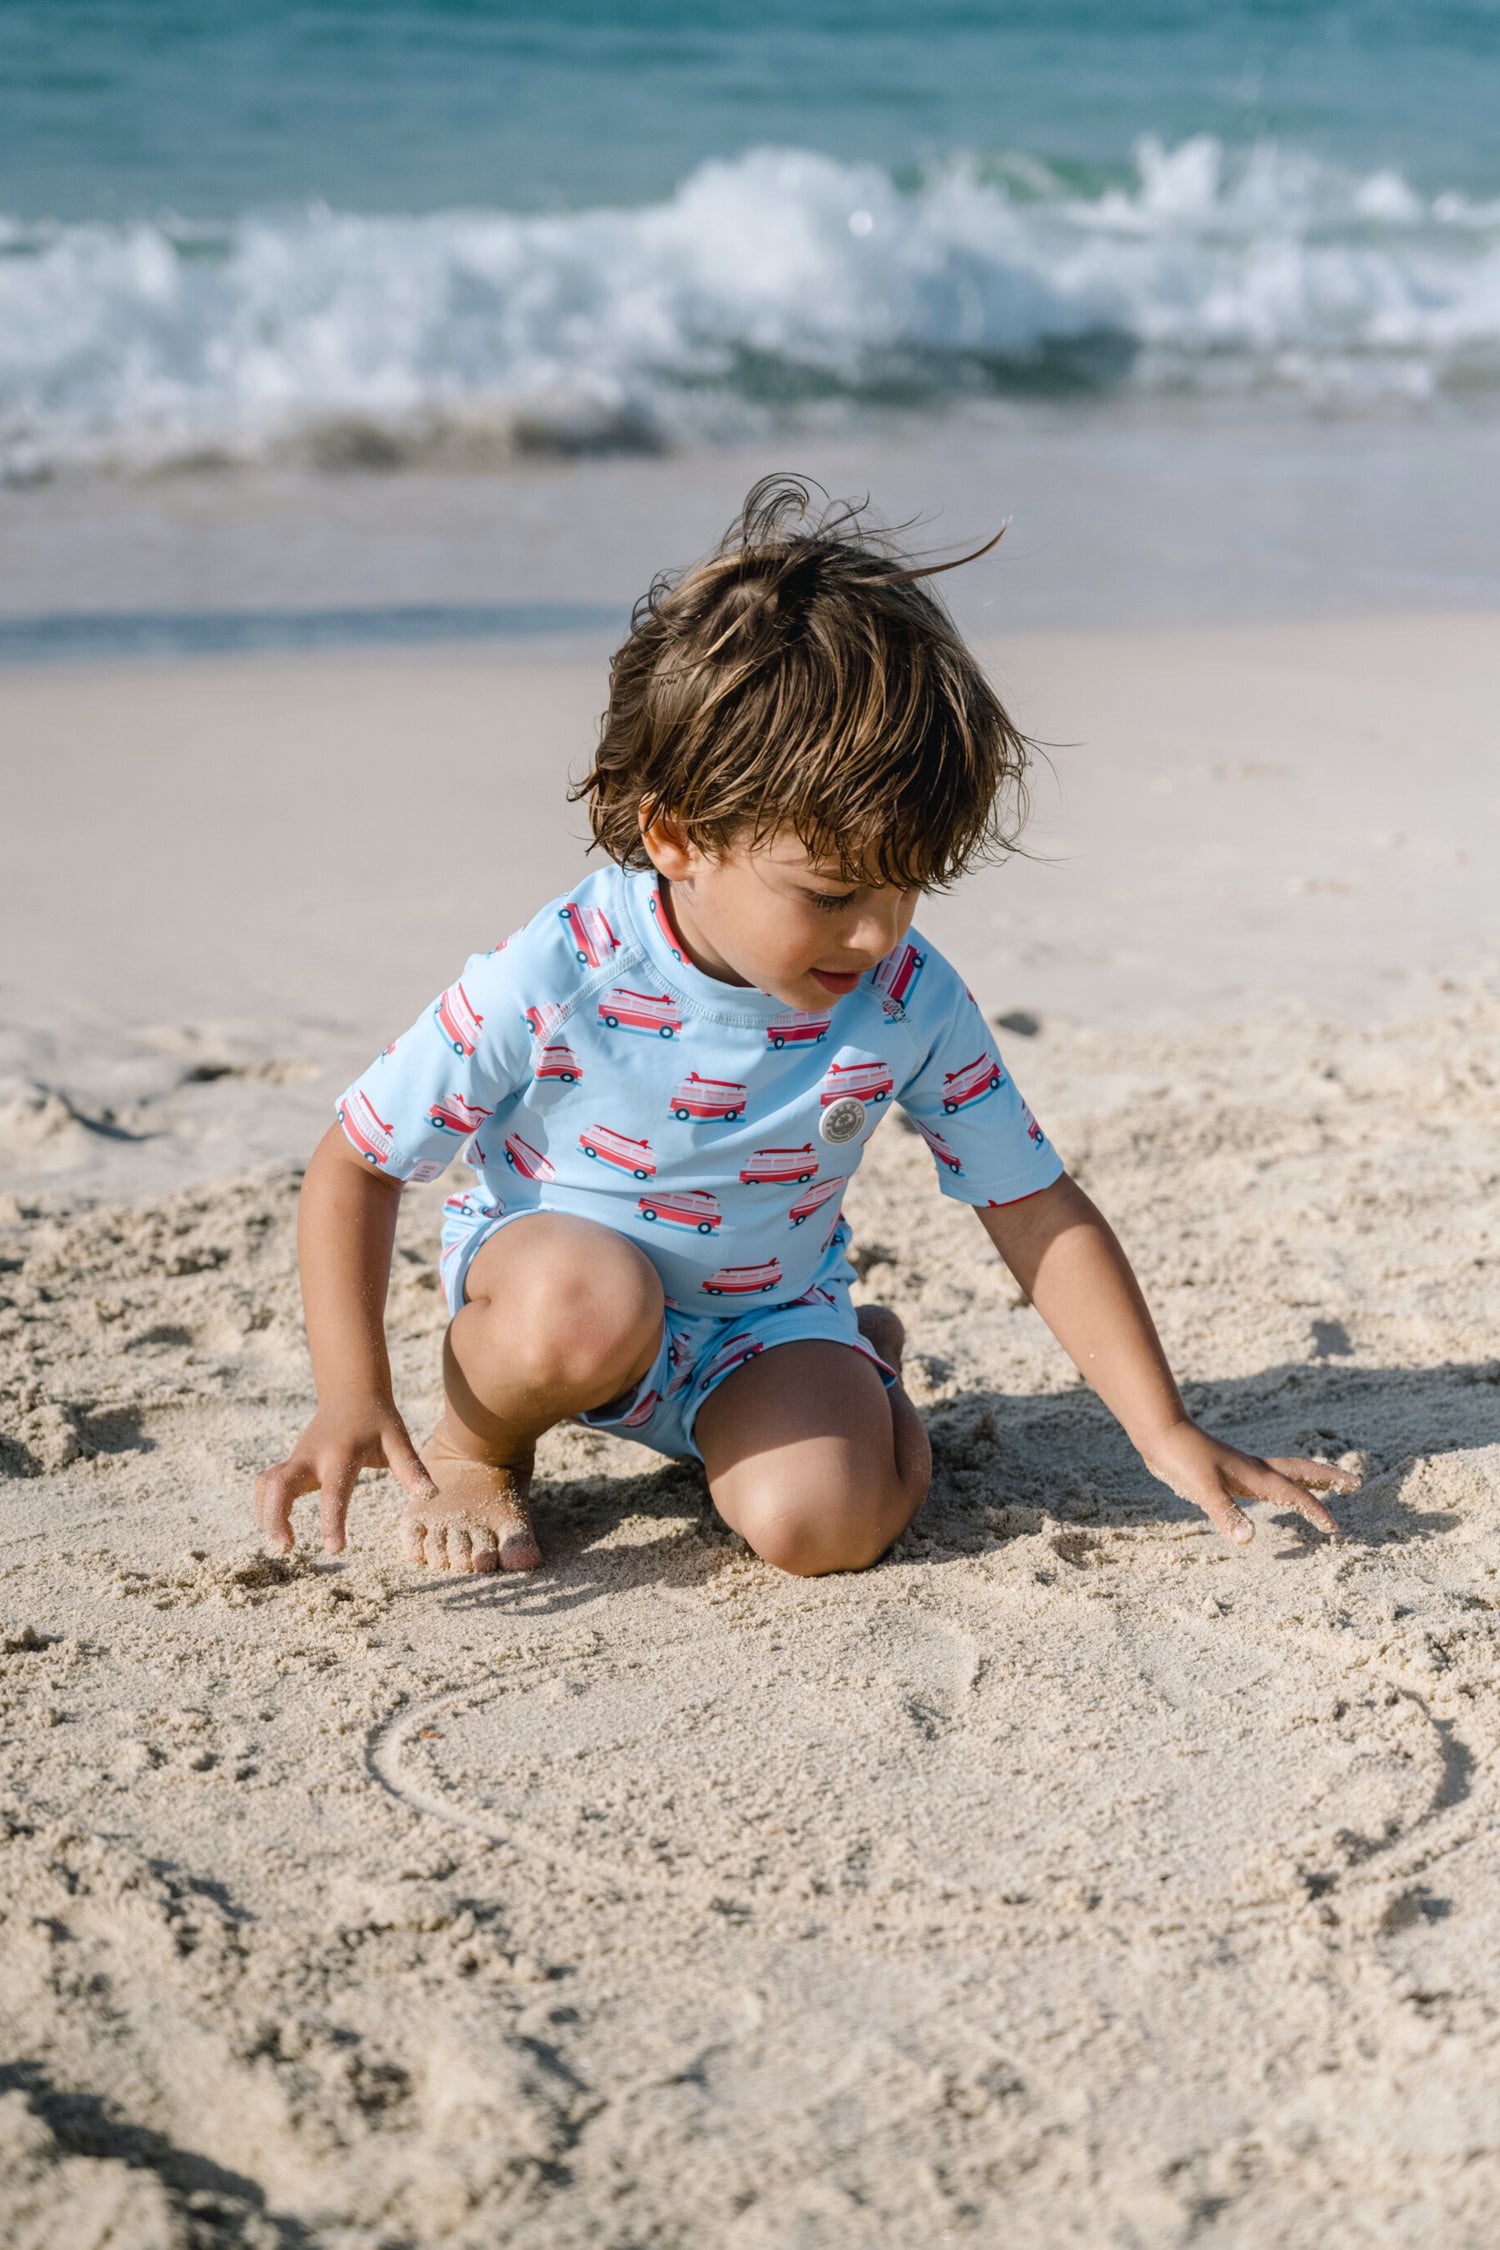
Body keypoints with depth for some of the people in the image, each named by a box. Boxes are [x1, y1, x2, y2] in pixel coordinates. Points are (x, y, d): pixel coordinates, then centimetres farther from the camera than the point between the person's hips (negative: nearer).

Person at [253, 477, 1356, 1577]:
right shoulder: (552, 984, -26)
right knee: (589, 1303, -38)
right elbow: (356, 1166, -16)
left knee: (822, 1522, -25)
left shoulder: (913, 1004, -17)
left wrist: (1170, 1435, -13)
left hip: (765, 1319, 3)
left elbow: (1041, 1216, -8)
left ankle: (864, 1364, 11)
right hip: (545, 1264, -2)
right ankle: (474, 1445, -4)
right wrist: (354, 1397, -27)